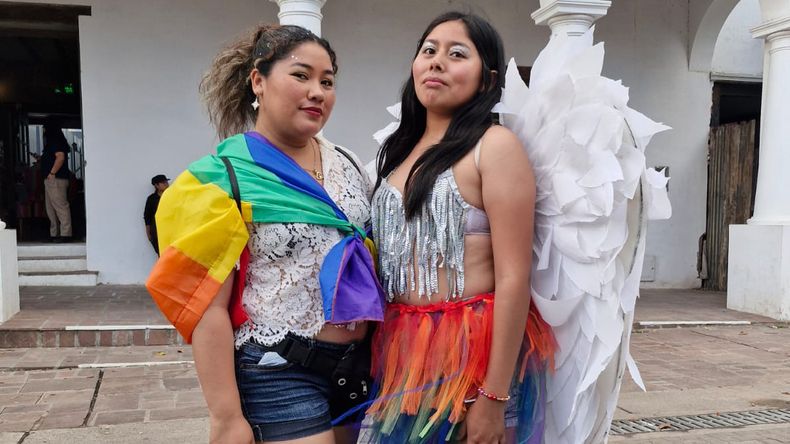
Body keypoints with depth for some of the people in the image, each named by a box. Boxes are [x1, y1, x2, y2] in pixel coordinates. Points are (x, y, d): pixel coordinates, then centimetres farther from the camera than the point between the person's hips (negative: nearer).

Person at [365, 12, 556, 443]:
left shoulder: (494, 145, -11)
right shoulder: (401, 149, 9)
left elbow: (514, 279, -16)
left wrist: (494, 396, -19)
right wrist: (385, 351, 11)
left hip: (472, 350, -6)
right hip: (402, 350, 6)